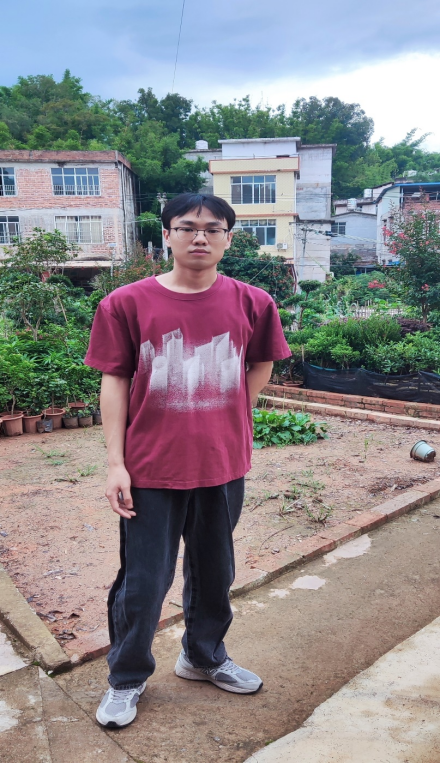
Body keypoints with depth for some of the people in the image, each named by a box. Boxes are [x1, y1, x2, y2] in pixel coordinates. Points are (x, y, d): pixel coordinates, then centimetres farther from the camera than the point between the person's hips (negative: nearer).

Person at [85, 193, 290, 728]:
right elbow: (115, 381, -5)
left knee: (214, 573, 20)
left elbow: (261, 364, 12)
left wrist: (225, 421, 4)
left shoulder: (251, 303, -3)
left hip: (223, 466, 3)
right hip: (151, 469, -2)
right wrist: (115, 462, -7)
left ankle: (204, 656, 47)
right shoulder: (129, 303, -8)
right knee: (142, 582, 10)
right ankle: (126, 679, 37)